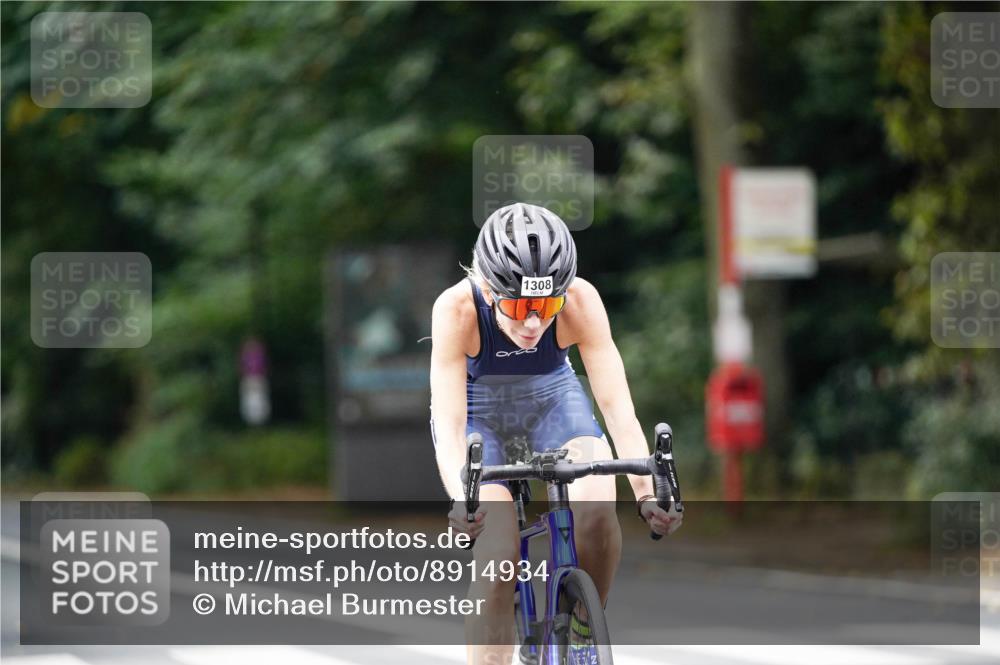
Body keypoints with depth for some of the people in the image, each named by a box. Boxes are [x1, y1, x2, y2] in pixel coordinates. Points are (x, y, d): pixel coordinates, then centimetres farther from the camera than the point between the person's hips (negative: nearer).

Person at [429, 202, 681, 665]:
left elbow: (617, 406, -32)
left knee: (597, 507, -26)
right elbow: (449, 425, -36)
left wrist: (646, 491, -46)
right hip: (478, 410, -1)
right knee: (498, 558, -20)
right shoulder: (457, 310, -34)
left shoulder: (582, 303, -30)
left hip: (553, 399, 1)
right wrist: (461, 501, -55)